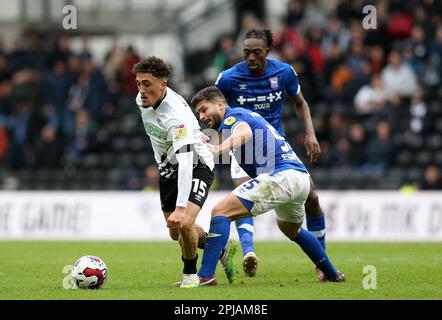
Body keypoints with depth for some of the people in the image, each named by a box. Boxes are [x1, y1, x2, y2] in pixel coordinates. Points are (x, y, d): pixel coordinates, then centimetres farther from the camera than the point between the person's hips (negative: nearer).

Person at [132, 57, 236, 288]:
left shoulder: (176, 115, -35)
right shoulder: (143, 100, -11)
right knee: (175, 233, 13)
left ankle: (190, 274, 0)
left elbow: (185, 161, -44)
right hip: (168, 167, 8)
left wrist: (181, 208, -52)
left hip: (196, 165, -8)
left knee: (183, 224, -26)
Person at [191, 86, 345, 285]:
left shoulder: (231, 117, -1)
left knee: (220, 213, -13)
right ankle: (332, 274, 45)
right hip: (302, 175, 10)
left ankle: (205, 275, -22)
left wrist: (220, 148, -44)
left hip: (279, 175, -10)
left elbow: (245, 132, -25)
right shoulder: (247, 114, 28)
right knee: (292, 230, 37)